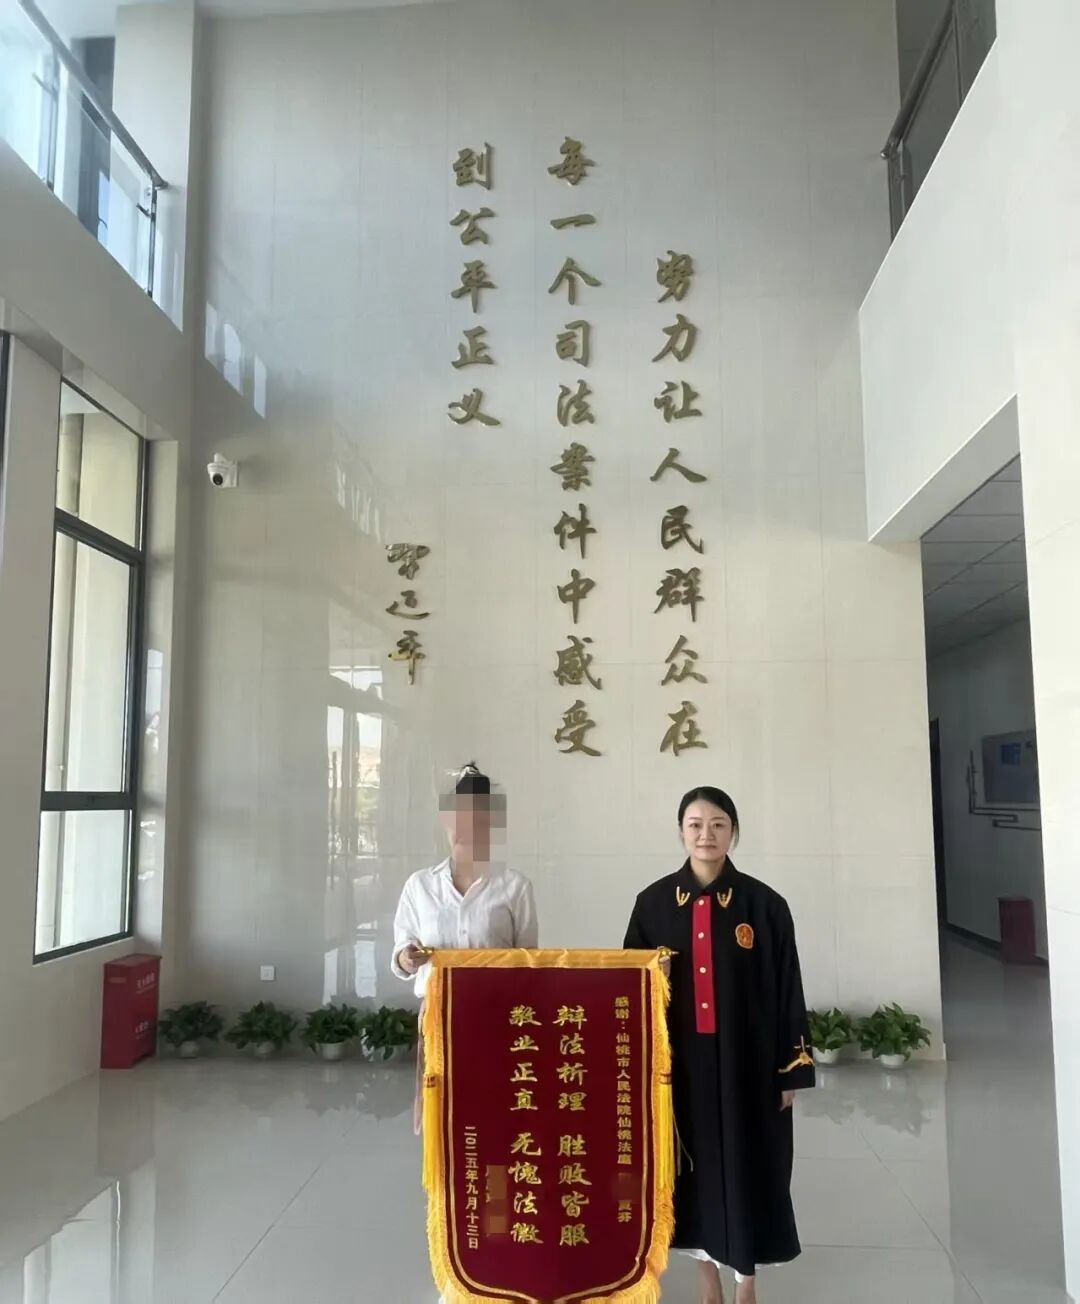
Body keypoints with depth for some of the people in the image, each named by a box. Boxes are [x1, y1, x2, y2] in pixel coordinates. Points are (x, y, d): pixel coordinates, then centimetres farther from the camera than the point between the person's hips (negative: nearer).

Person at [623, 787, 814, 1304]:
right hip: (679, 1062, 1)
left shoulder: (764, 904, -5)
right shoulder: (654, 903, -2)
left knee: (747, 1165, 8)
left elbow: (788, 991, -2)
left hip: (747, 1060, -1)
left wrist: (791, 1070, -2)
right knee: (693, 1166, 11)